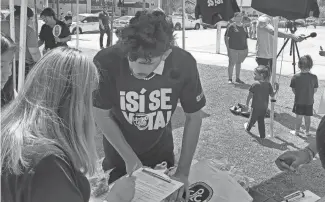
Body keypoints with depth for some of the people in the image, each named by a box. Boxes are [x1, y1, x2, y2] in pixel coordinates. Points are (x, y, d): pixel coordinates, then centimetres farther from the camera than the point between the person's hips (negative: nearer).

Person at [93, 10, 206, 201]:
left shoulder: (184, 64, -28)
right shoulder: (106, 62, -33)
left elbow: (194, 117, -14)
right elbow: (102, 115, -17)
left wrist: (183, 172, -14)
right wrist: (129, 158, -17)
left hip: (161, 150, 1)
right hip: (119, 153, -1)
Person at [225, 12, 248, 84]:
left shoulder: (244, 26, 10)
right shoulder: (231, 27, -5)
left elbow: (245, 38, 16)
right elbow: (226, 38, -5)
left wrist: (247, 49, 14)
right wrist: (228, 49, -11)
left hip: (242, 49, 5)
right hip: (233, 48, -5)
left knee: (239, 63, 14)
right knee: (231, 63, -1)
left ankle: (238, 78, 25)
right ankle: (230, 79, 10)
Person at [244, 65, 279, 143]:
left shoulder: (255, 84, -19)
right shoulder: (268, 84, -4)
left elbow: (250, 95, -14)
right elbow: (272, 94, 1)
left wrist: (247, 103, -1)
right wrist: (276, 89, 15)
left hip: (256, 107, -4)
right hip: (264, 107, 4)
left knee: (252, 119, 19)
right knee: (261, 121, 15)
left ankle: (248, 128, 47)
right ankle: (262, 137, 16)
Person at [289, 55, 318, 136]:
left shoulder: (295, 77, -14)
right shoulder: (314, 77, -11)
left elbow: (293, 90, -6)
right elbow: (315, 90, -2)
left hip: (299, 101, -1)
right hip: (309, 101, 2)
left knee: (299, 116, 9)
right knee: (307, 117, 13)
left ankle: (297, 131, 19)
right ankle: (307, 131, 25)